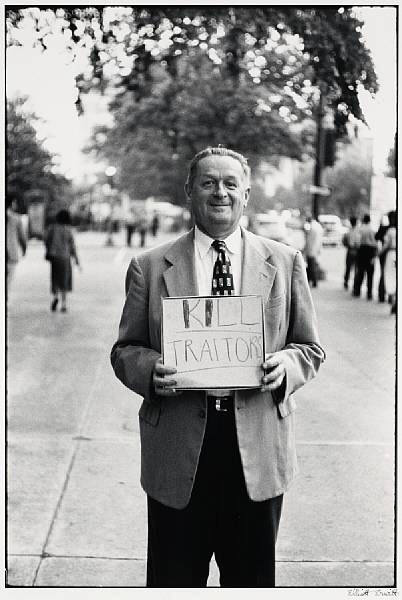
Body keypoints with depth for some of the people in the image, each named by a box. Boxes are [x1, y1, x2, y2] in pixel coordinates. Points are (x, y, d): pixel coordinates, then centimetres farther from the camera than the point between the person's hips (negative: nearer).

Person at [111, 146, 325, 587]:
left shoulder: (285, 263, 6)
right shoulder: (150, 266, 4)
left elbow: (310, 347, 10)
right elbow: (124, 350, 7)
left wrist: (285, 364, -13)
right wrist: (152, 370, -15)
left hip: (258, 449, 1)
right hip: (177, 451, -1)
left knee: (252, 577, 14)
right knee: (174, 579, 11)